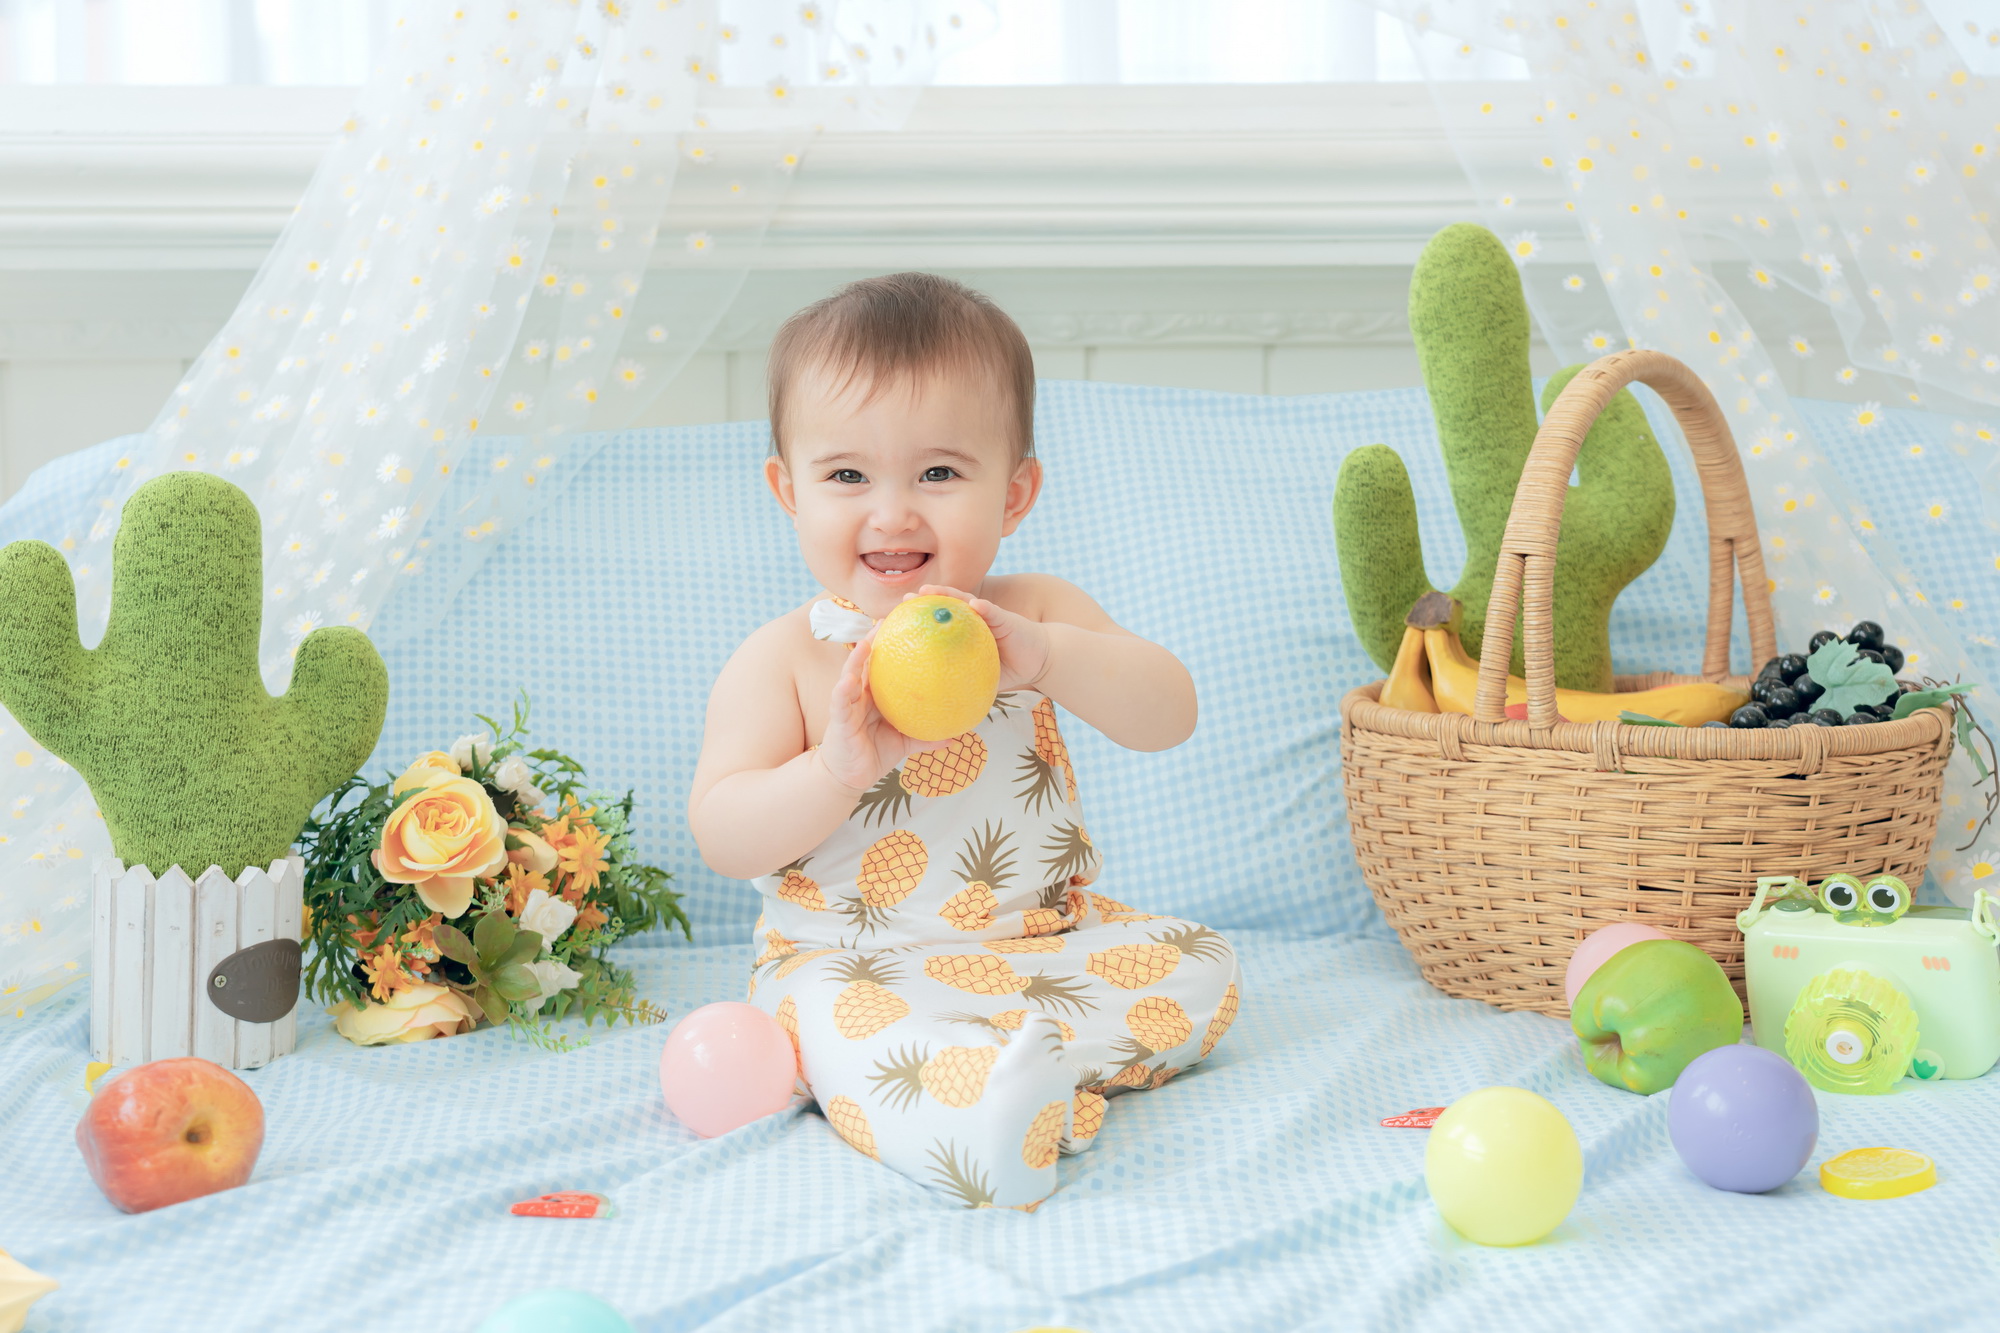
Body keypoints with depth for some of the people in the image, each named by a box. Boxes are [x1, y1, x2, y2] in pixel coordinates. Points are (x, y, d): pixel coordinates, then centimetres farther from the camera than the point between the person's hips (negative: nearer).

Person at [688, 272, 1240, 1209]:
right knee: (850, 1024, -35)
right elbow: (721, 837, -12)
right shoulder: (783, 659, -6)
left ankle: (998, 1067, -23)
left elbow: (1168, 716, -12)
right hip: (853, 965, -4)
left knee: (1199, 968, -13)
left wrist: (1045, 656, -31)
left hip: (1044, 937, 4)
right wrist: (839, 768, -30)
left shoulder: (1035, 615, 1)